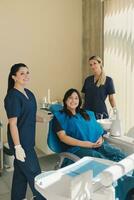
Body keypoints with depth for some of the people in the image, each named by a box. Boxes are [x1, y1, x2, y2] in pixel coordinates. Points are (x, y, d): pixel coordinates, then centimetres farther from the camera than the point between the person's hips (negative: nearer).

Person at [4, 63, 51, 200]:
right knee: (34, 172, 5)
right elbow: (13, 123, -20)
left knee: (21, 171, 18)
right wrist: (18, 146, -22)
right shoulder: (12, 96, -18)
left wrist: (44, 119, 8)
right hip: (20, 141, -8)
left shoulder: (29, 93, 8)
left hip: (27, 139, 8)